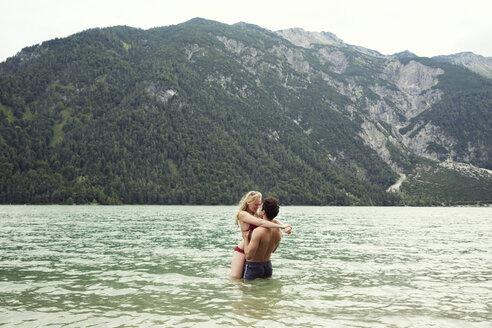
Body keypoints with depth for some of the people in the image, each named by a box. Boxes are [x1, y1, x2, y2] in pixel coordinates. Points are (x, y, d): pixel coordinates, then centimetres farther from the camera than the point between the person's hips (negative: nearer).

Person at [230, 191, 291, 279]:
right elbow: (260, 223, -25)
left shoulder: (256, 214, 10)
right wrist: (282, 226, -27)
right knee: (235, 278, -9)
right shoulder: (243, 214, -13)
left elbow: (273, 221, 2)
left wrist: (285, 226, -19)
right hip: (241, 251, -7)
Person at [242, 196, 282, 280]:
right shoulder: (278, 231, -3)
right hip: (268, 265, 7)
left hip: (253, 266, -7)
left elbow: (249, 256, -26)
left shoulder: (259, 231, -26)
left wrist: (245, 237, -14)